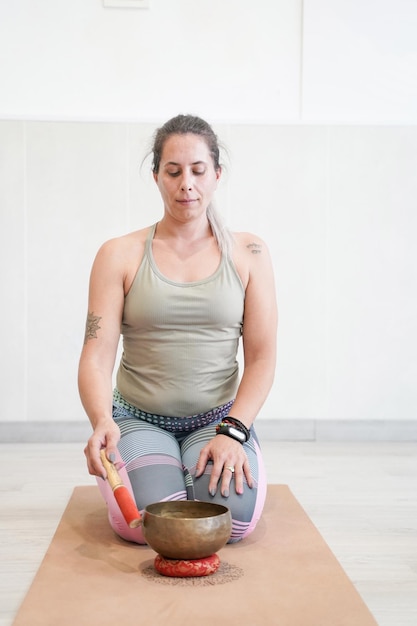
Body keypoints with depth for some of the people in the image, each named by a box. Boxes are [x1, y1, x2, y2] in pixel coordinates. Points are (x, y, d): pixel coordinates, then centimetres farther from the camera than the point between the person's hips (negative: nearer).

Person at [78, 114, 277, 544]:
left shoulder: (248, 254, 4)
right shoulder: (119, 255, 2)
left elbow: (261, 358, 0)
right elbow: (96, 357, -5)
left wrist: (232, 431, -15)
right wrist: (102, 421, -25)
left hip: (219, 419, 1)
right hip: (139, 420, 0)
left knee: (233, 517, -26)